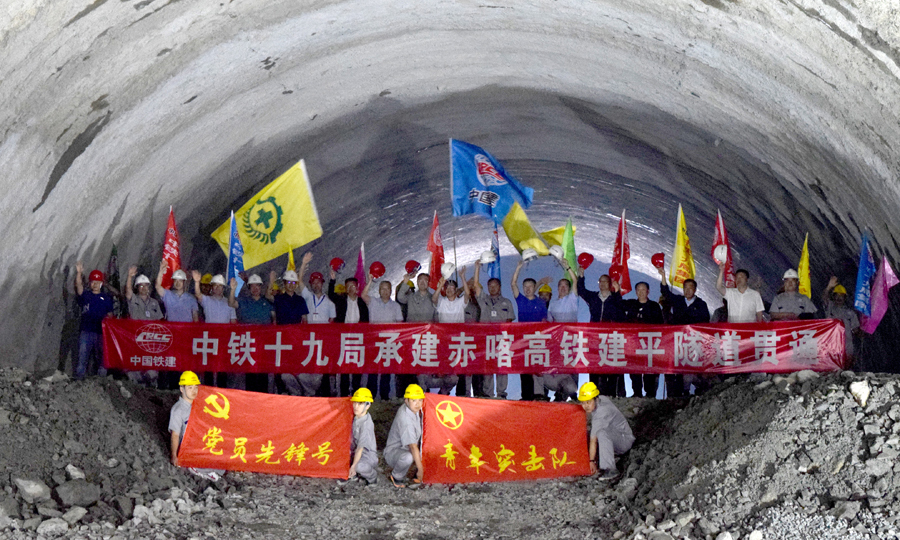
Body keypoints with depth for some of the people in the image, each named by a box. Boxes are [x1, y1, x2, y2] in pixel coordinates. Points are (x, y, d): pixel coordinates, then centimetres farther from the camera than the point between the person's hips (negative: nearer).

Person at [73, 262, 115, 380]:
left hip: (101, 332, 1)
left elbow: (110, 315, 12)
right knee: (82, 356, -7)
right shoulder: (85, 295, 9)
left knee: (101, 358, 3)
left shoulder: (106, 298, 13)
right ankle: (78, 379, -6)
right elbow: (79, 286, -10)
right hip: (86, 331, -1)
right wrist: (79, 273, -26)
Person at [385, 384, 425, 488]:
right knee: (408, 457, -39)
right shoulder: (405, 418, -30)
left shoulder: (415, 409, -3)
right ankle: (397, 477, -8)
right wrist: (420, 470, -32)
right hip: (393, 451, -9)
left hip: (407, 448, 9)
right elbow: (413, 446, -32)